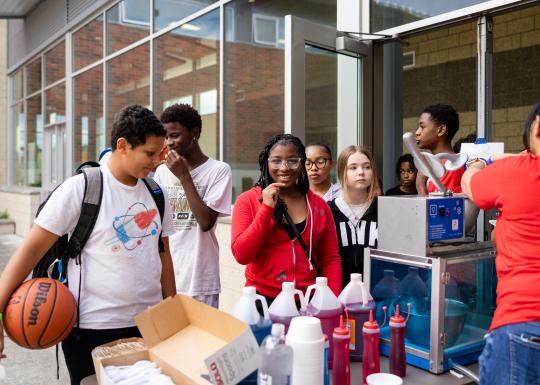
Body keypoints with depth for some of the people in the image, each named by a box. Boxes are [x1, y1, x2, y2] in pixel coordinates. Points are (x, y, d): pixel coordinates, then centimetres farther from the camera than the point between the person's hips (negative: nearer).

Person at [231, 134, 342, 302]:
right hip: (263, 300, -2)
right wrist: (266, 208, -17)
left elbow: (331, 259, 5)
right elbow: (241, 255, -12)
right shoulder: (248, 200, -4)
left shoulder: (318, 204, 3)